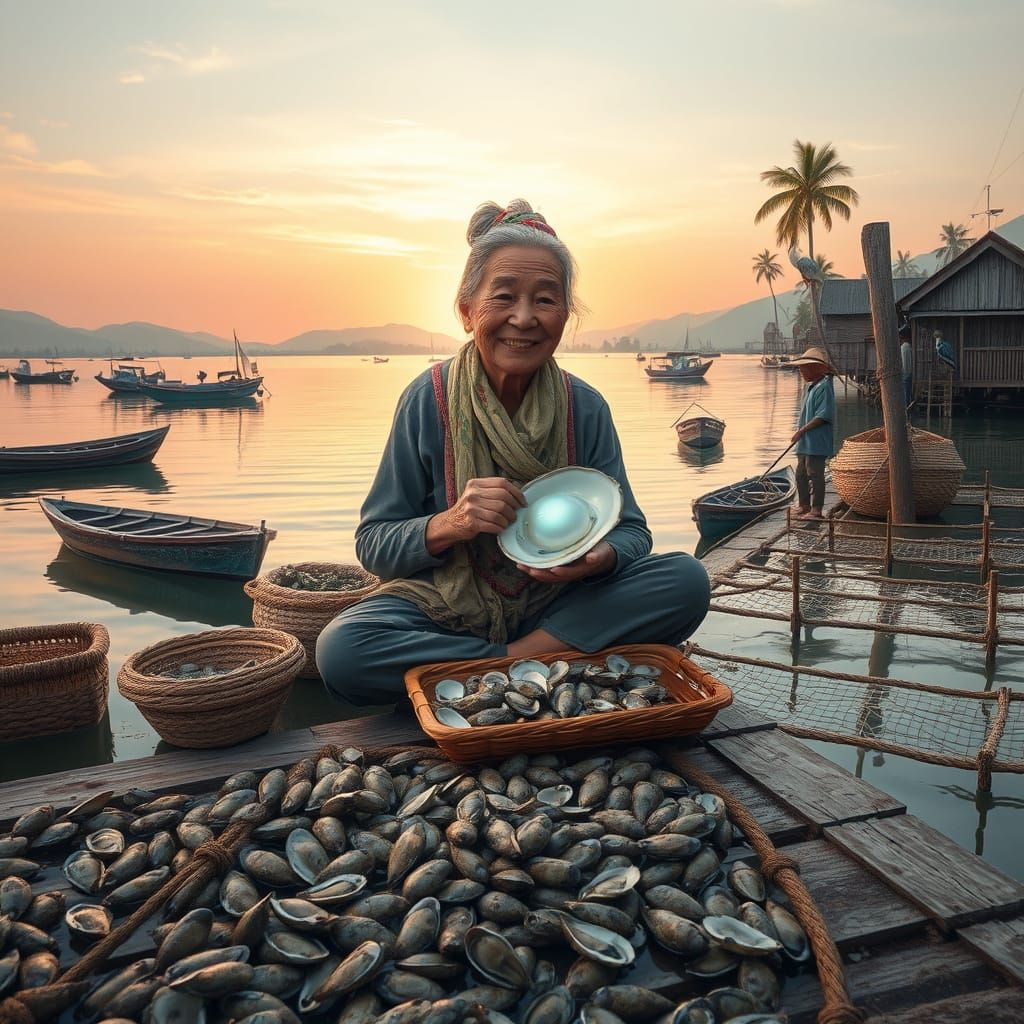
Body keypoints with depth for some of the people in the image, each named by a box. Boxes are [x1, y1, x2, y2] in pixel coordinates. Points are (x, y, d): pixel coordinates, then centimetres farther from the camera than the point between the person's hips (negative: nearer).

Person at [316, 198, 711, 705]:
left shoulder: (585, 408, -4)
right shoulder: (428, 400, -10)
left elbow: (630, 530, -1)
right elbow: (373, 544, -7)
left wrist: (600, 557, -26)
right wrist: (448, 525, -28)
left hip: (557, 605, 2)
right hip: (444, 608, -1)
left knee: (687, 580, -19)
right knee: (341, 649, -30)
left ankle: (505, 666, -19)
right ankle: (555, 660, -18)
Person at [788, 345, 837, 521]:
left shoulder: (824, 386, -15)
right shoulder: (811, 387, 16)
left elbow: (822, 416, -22)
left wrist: (802, 430, -20)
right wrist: (800, 432, 14)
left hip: (817, 442, -10)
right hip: (805, 443, 10)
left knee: (815, 474, -4)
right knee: (801, 474, 16)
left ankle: (816, 510, 3)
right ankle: (804, 506, 27)